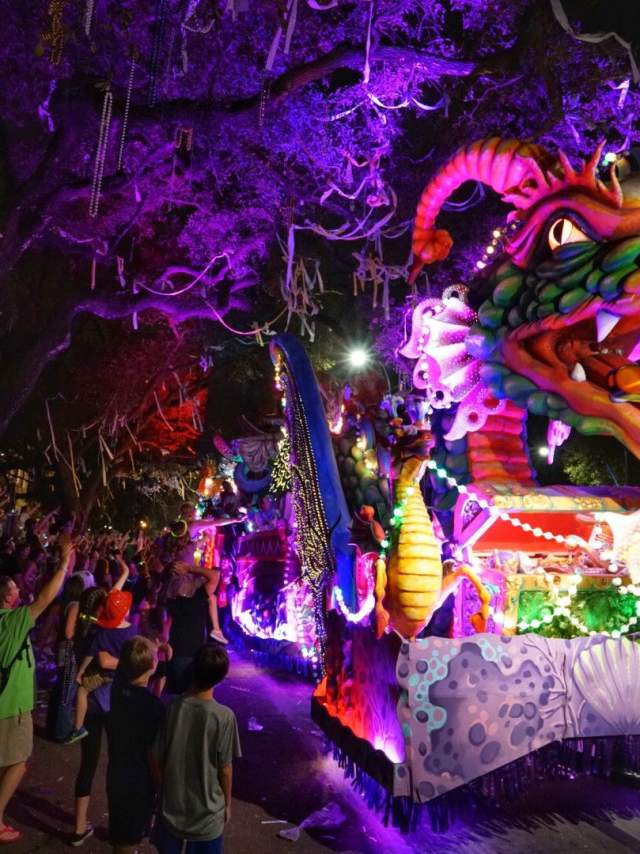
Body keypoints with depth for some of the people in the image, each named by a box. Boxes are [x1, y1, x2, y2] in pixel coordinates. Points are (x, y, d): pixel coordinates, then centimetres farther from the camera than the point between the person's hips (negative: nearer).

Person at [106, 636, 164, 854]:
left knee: (121, 834, 28)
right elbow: (153, 753, -22)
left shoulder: (118, 687, -13)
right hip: (139, 781, -6)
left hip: (116, 775, 6)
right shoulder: (153, 705, -30)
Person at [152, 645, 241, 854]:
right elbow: (224, 769, -13)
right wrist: (227, 803, 5)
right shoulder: (224, 717, -23)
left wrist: (164, 789, 12)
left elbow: (157, 760, -6)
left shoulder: (171, 708, -16)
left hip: (171, 806, 3)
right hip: (207, 811, -2)